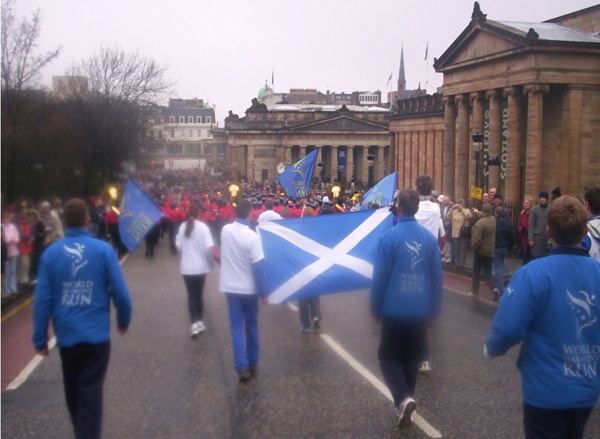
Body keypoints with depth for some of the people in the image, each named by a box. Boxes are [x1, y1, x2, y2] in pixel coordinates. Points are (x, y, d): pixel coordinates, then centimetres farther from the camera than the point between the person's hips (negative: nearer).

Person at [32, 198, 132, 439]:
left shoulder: (51, 253, -5)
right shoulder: (103, 250, -9)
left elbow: (42, 300, -5)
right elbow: (120, 293, -8)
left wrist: (40, 339, 3)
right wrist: (124, 321, 10)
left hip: (67, 335, 3)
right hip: (97, 335, -2)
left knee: (73, 392, 21)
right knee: (90, 393, 3)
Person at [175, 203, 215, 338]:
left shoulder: (183, 226, -3)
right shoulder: (203, 227, -11)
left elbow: (179, 246, 1)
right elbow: (209, 247, -15)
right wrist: (210, 262, 1)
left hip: (187, 267, 1)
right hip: (201, 266, -1)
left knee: (191, 295, 6)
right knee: (199, 294, 14)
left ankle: (194, 324, -2)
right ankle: (200, 322, 22)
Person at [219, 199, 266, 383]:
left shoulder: (225, 230, -4)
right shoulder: (251, 236, -18)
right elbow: (257, 266, -17)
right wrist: (263, 290, -9)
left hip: (230, 287, 3)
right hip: (249, 287, -3)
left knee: (236, 326, 5)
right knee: (251, 325, 15)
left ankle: (242, 366, -5)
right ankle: (252, 362, 25)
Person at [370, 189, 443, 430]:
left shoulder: (389, 237, -13)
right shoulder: (430, 237, -1)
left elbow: (380, 276, -10)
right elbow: (437, 276, 4)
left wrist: (376, 309, 1)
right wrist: (434, 309, 14)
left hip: (395, 310, -4)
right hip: (420, 310, 4)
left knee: (389, 355, 9)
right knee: (412, 357, 17)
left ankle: (403, 398, -12)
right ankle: (406, 399, 24)